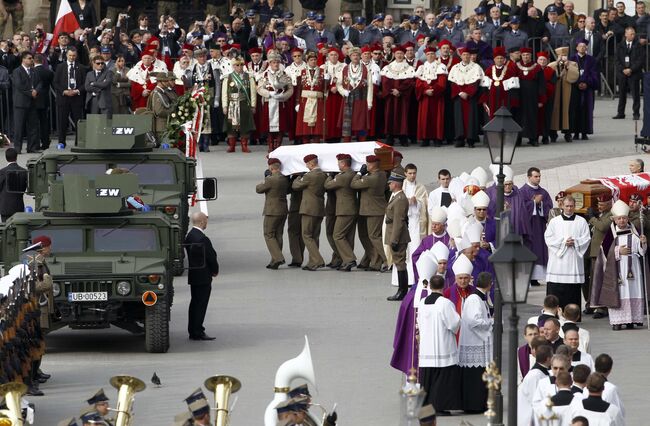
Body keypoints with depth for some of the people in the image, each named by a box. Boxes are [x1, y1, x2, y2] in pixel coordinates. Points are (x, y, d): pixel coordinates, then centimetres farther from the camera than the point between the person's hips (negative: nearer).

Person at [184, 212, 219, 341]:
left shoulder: (190, 235, 6)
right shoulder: (202, 239, -22)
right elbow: (211, 257, -18)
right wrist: (215, 271, 2)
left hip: (193, 275, 9)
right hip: (203, 277, -9)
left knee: (195, 303, 15)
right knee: (200, 304, -3)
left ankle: (193, 331, 21)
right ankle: (197, 333, -1)